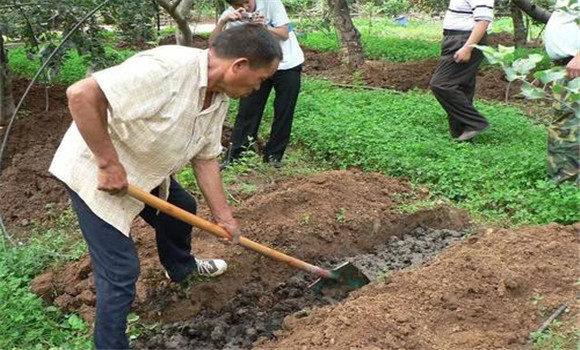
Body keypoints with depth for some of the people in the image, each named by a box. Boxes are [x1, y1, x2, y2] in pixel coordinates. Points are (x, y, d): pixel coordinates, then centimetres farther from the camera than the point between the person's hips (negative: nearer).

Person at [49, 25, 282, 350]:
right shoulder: (168, 67, -34)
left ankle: (181, 267, 55)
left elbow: (205, 158, 5)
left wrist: (224, 216, 5)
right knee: (122, 271, -7)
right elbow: (81, 94, -38)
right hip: (94, 173, -9)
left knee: (180, 209, 27)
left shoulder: (219, 97, -4)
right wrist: (108, 164, -31)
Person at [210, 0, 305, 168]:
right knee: (247, 111, -1)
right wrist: (222, 21, -39)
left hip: (288, 65, -1)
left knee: (284, 112, 3)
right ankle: (232, 156, 5)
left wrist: (265, 27, -34)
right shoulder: (231, 15, -12)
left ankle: (274, 154, 17)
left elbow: (284, 34, -16)